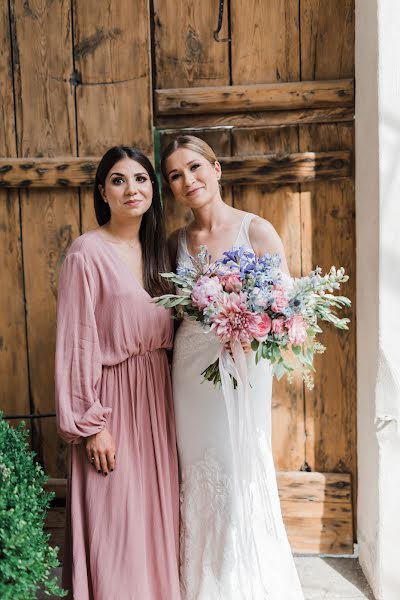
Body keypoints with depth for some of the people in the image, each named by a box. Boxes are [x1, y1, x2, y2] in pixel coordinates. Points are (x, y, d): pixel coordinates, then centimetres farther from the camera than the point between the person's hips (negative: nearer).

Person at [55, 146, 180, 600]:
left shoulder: (155, 250, 9)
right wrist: (91, 423, -15)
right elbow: (76, 343, -14)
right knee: (115, 524, 4)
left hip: (156, 396, 7)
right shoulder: (87, 252, -12)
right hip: (112, 397, -6)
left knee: (156, 510, 16)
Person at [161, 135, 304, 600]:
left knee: (243, 478, 3)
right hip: (189, 370, 4)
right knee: (199, 481, 13)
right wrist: (183, 308, -2)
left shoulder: (256, 231, -7)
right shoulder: (176, 242, 7)